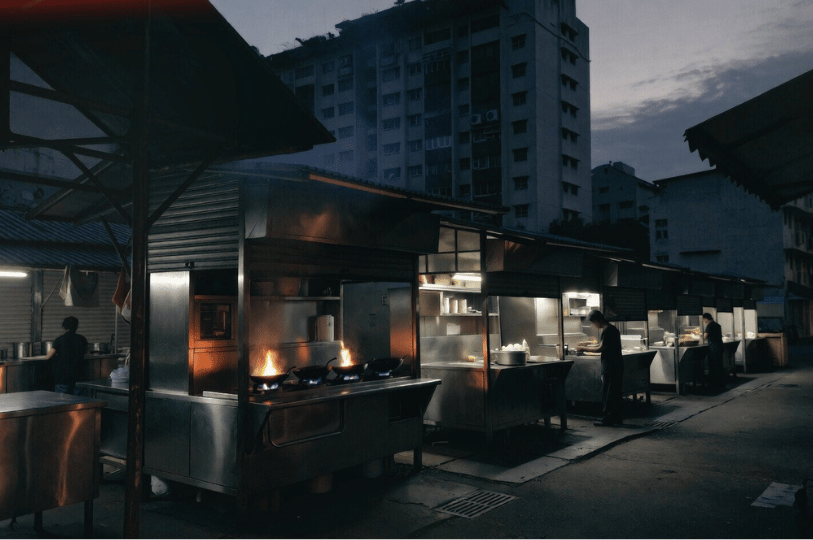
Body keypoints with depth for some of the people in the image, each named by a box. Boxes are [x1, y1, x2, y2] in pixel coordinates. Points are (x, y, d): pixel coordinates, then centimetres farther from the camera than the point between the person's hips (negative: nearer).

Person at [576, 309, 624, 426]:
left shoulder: (607, 331, -16)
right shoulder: (613, 329, 15)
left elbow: (601, 348, -17)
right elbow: (602, 345, 22)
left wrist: (584, 349, -8)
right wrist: (587, 346, 20)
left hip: (610, 366, -10)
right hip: (617, 365, 10)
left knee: (607, 393, -3)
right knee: (615, 393, 13)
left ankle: (607, 419, 2)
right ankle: (616, 419, 18)